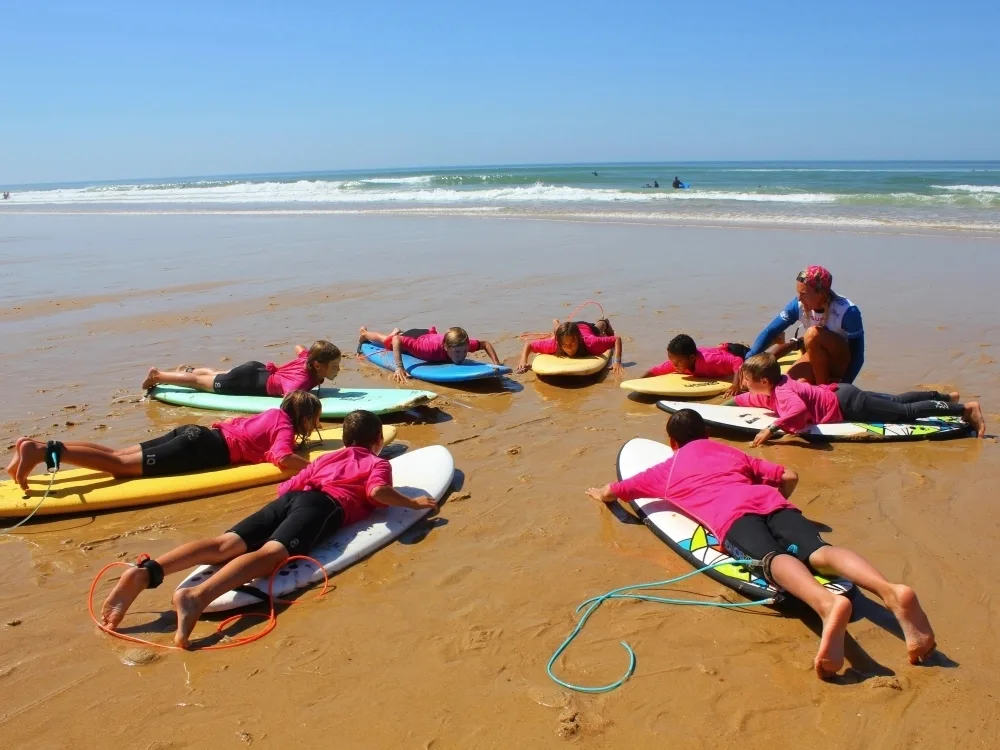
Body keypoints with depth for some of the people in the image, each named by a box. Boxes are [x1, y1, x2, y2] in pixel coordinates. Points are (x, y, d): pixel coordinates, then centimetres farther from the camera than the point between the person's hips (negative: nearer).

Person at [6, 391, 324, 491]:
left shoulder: (275, 413, 24)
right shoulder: (286, 427, -2)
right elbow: (282, 458, -23)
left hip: (198, 433, 8)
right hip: (204, 448, -8)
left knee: (119, 455, 1)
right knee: (122, 464, -17)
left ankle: (39, 446, -6)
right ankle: (45, 450, -29)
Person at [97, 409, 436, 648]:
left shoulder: (326, 457, 39)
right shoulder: (379, 462, 22)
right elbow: (377, 491, -1)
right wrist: (412, 502, 14)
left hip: (291, 498, 6)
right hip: (325, 505, -6)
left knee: (228, 545, -13)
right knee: (271, 553, -29)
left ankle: (146, 572, -34)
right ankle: (197, 595, -55)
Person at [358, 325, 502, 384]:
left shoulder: (463, 344, -42)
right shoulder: (433, 348, -53)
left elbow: (485, 343, -22)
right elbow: (397, 340, -49)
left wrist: (496, 364, -34)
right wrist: (399, 367, -55)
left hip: (429, 336, 3)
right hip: (415, 338, -3)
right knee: (386, 340, 32)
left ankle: (397, 332, 73)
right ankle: (364, 333, 63)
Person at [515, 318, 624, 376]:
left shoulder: (590, 343, -49)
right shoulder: (554, 343, -46)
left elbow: (617, 338, -41)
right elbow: (528, 344, -36)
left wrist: (617, 361, -55)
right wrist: (523, 361, -54)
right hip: (567, 332, 0)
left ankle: (604, 323, 74)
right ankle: (556, 323, 74)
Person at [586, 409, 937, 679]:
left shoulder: (667, 469, 33)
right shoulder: (734, 454, 40)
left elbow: (609, 492, 41)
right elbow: (789, 476, 36)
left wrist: (600, 493, 64)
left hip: (730, 514, -4)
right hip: (770, 501, 4)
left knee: (774, 558, -30)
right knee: (819, 551, -19)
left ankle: (828, 603, -63)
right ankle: (891, 591, -50)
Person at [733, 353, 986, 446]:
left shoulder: (782, 392, -25)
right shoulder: (776, 386, 2)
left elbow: (798, 409, -48)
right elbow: (749, 399, 20)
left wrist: (772, 428, -47)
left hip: (847, 404, -9)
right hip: (840, 393, 9)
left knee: (906, 412, -2)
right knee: (896, 401, 23)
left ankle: (964, 408, 3)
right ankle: (945, 397, 35)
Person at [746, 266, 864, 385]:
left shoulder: (847, 311, -28)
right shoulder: (799, 305, -16)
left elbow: (857, 356, -23)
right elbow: (770, 332, -14)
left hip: (842, 364, -4)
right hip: (817, 360, 4)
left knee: (813, 333, -32)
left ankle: (824, 387, -17)